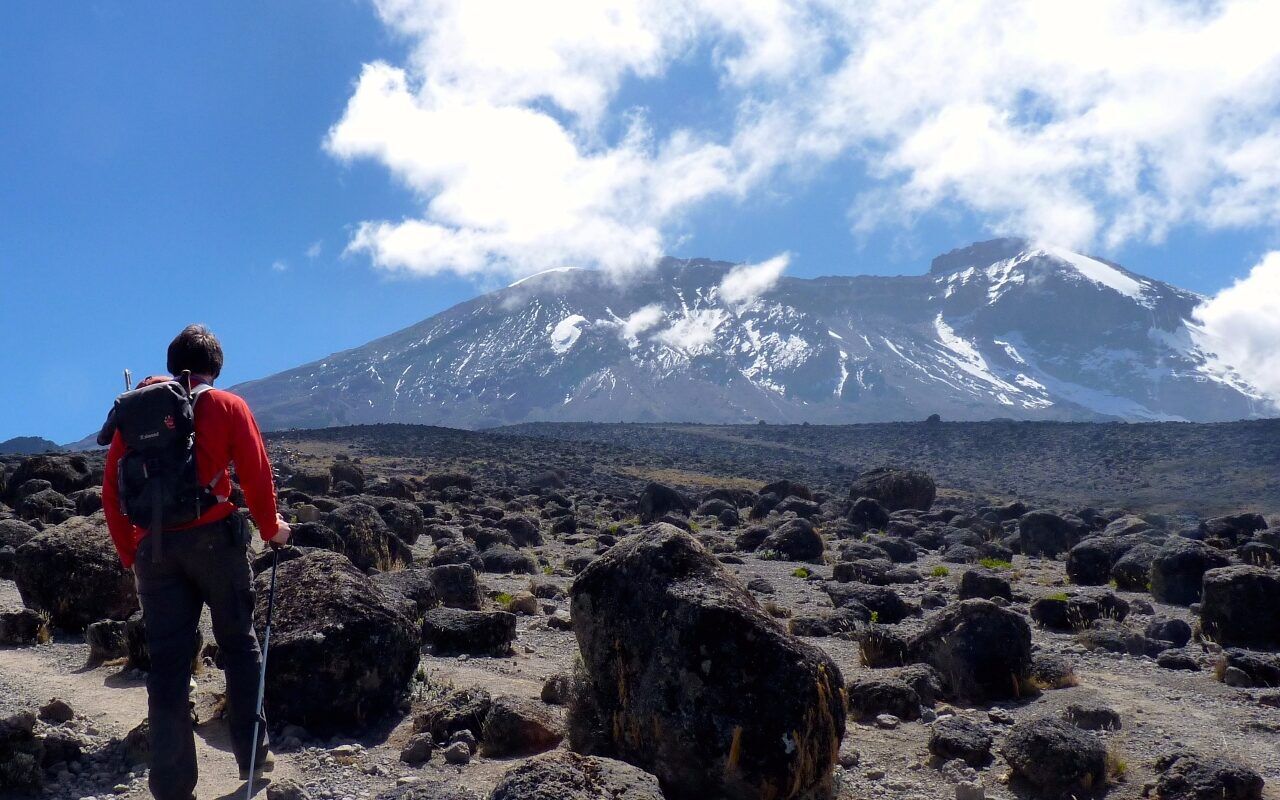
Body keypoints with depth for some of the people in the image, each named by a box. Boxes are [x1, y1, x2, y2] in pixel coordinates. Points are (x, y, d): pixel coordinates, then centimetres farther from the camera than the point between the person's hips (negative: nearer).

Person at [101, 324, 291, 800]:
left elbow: (112, 491, 8)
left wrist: (130, 555, 17)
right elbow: (256, 475, -1)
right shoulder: (226, 406, 3)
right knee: (239, 644, 13)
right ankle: (251, 756, 17)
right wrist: (270, 528, 14)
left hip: (155, 546, 2)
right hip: (215, 538, -2)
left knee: (167, 663, 4)